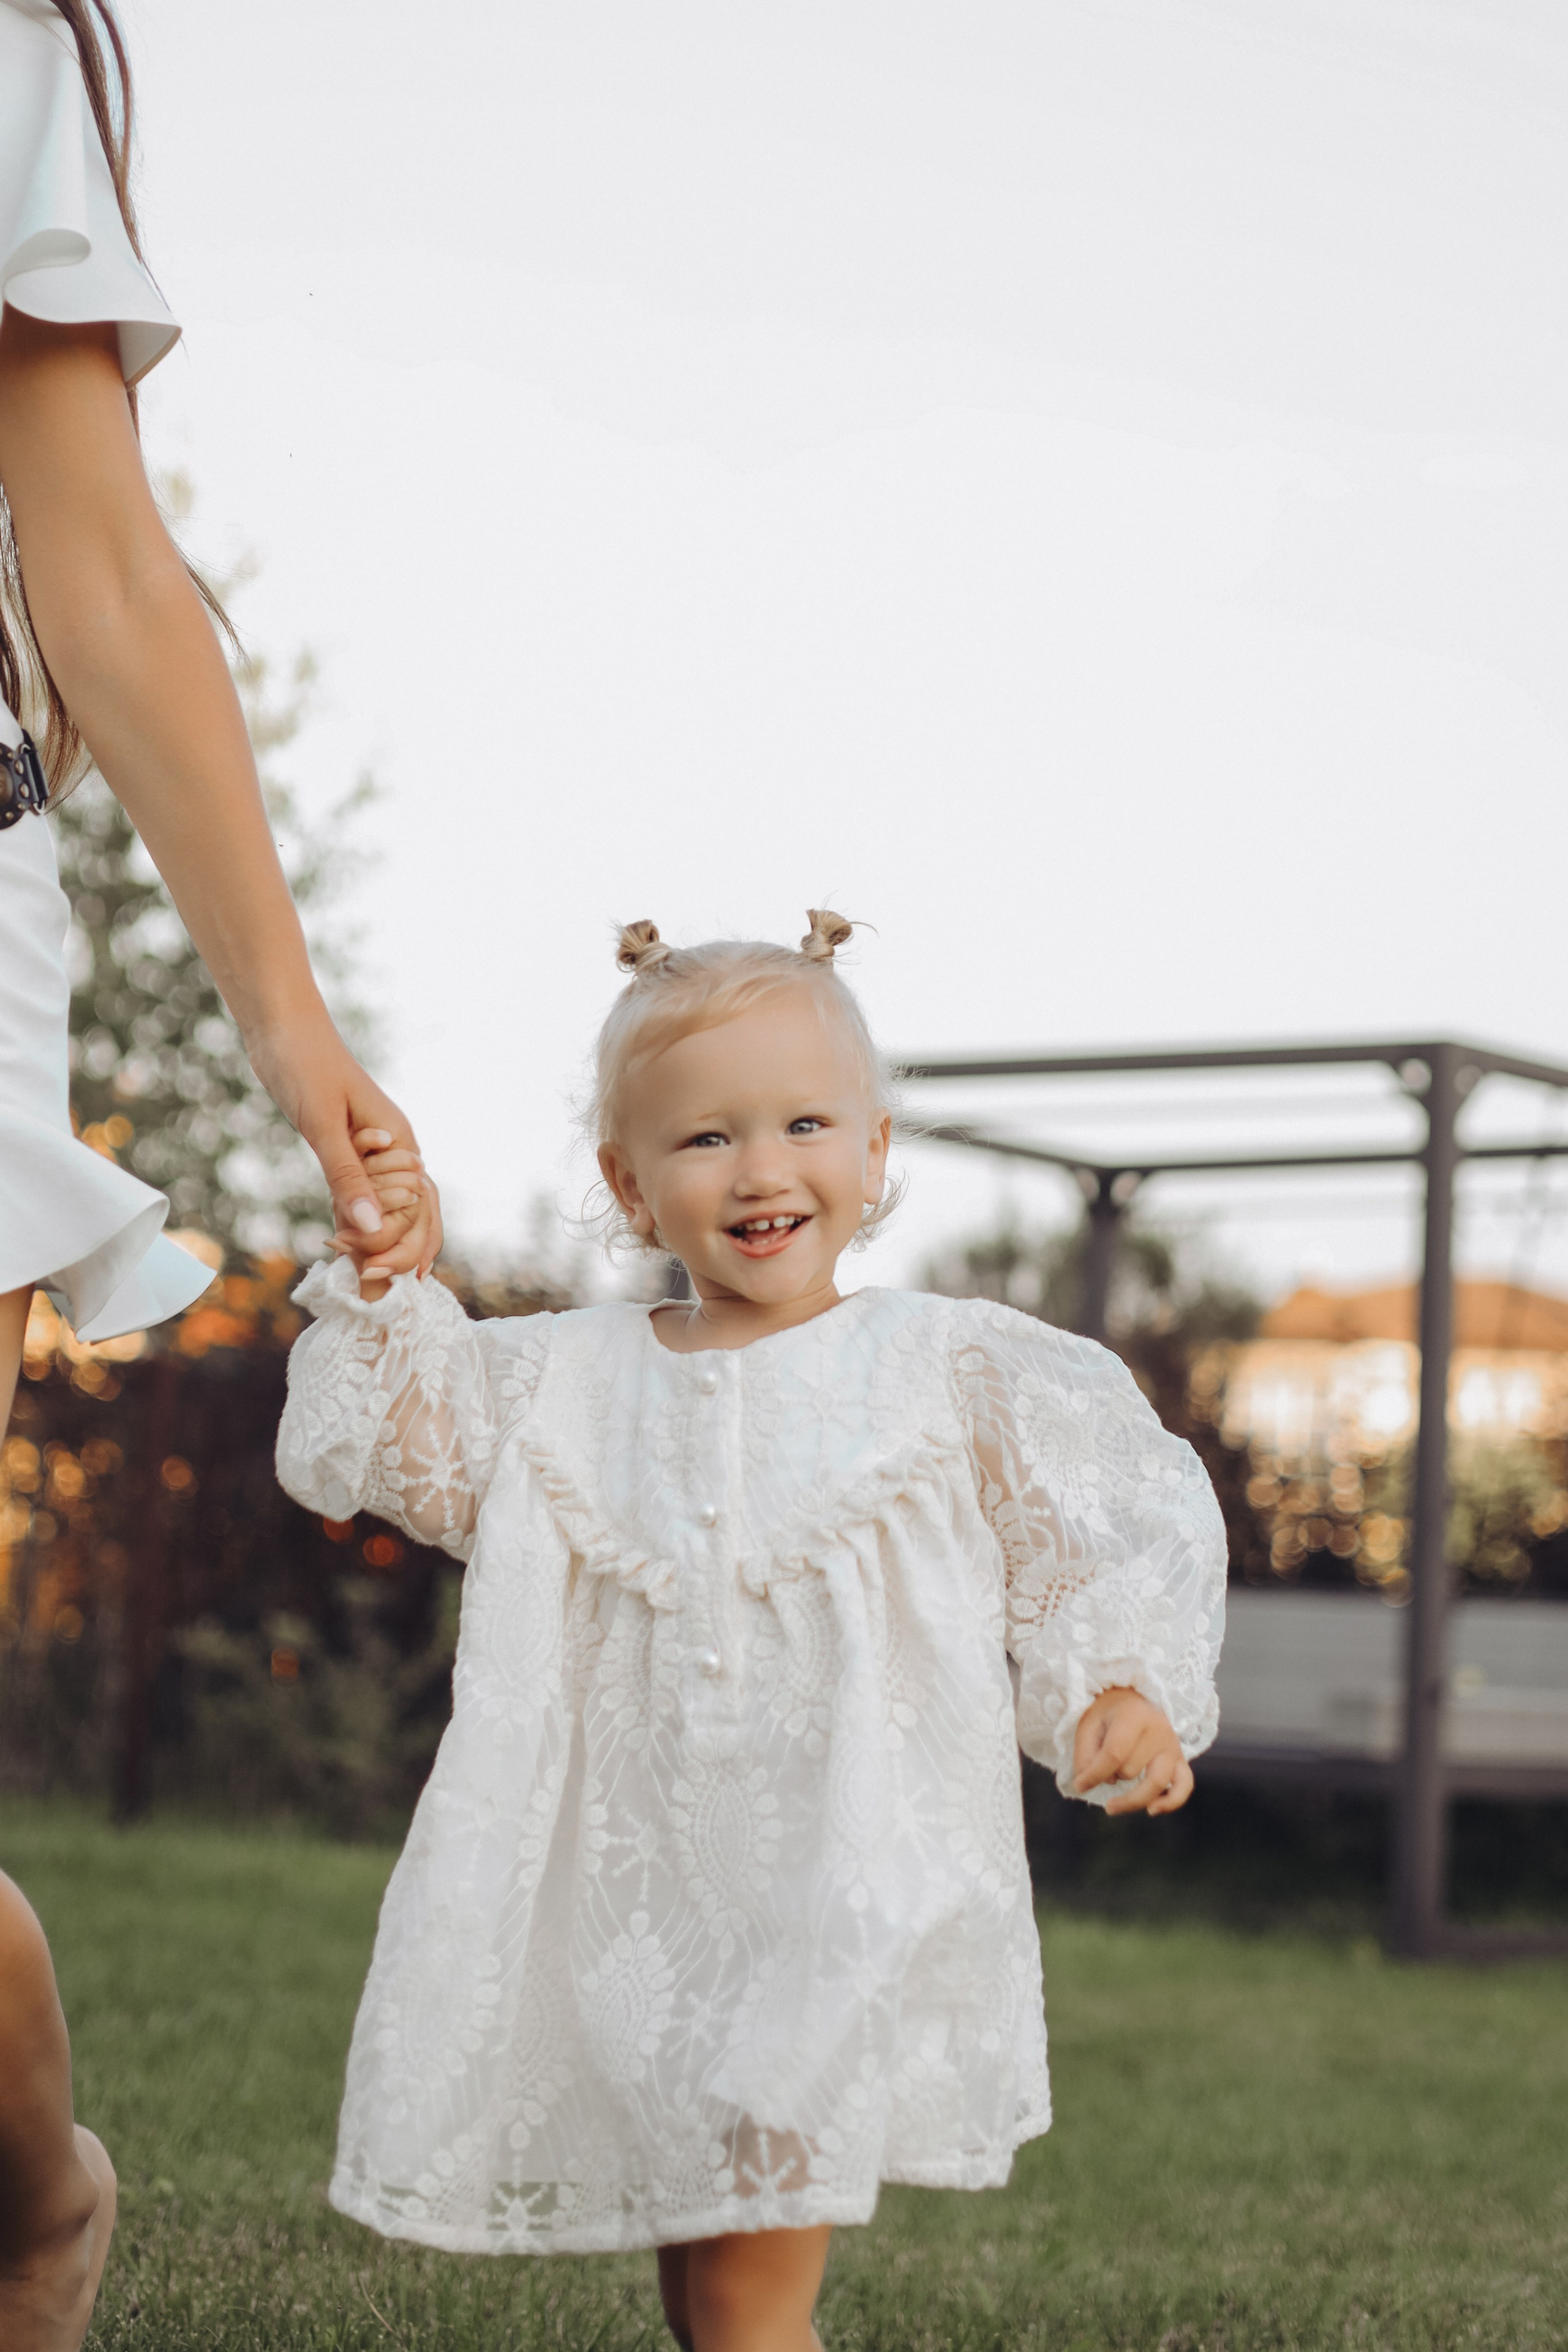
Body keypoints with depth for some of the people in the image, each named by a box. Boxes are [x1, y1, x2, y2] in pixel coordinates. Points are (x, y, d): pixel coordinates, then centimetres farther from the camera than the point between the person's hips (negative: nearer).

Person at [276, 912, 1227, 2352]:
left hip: (851, 1898, -4)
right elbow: (363, 1449, 14)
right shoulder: (562, 1382, 9)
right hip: (640, 1898, 4)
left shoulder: (953, 1370, 2)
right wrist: (381, 1285, 3)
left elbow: (1097, 1550, 5)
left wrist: (1120, 1694, -10)